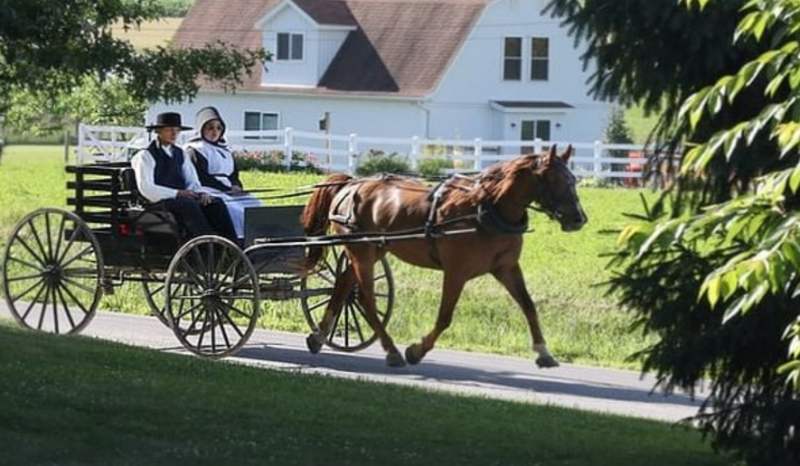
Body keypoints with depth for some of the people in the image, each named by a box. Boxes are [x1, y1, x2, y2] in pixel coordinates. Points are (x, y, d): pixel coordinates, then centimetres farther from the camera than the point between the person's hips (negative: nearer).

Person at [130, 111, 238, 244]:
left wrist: (201, 193, -7)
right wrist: (177, 193, -19)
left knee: (216, 203, -19)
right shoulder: (146, 156, 0)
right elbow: (146, 189, -12)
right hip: (160, 202, -6)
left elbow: (192, 181, 17)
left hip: (182, 198, 6)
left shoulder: (180, 154, 21)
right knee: (189, 204, -36)